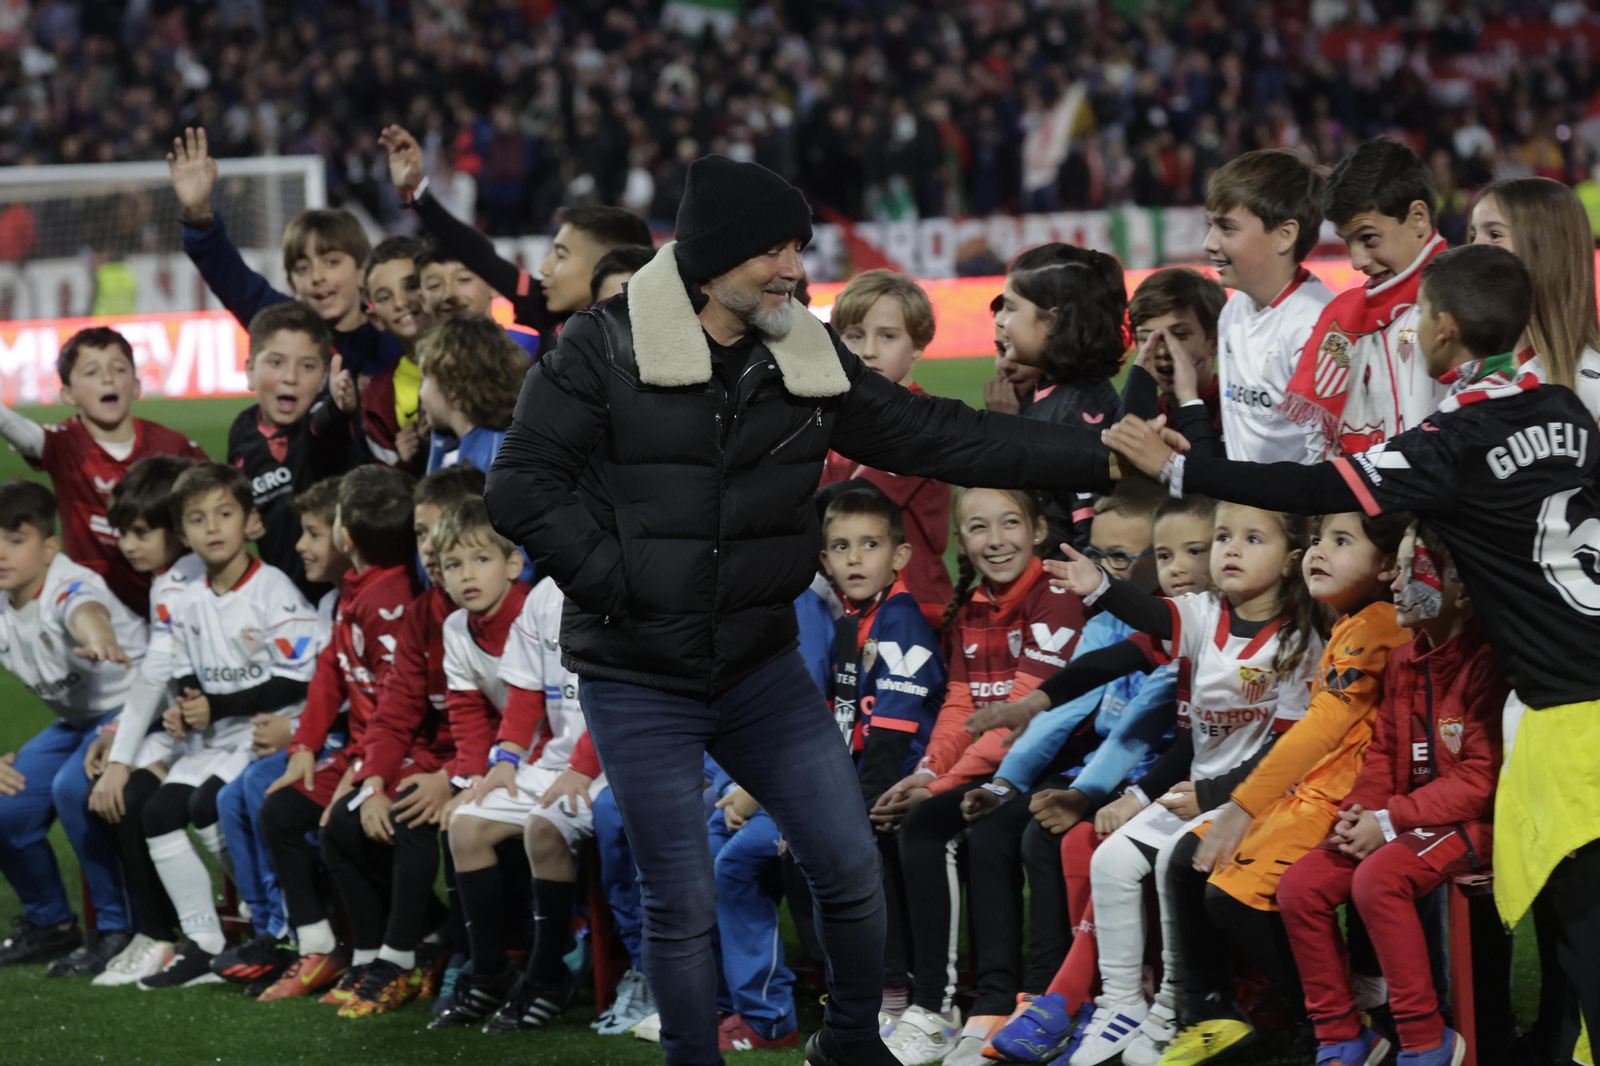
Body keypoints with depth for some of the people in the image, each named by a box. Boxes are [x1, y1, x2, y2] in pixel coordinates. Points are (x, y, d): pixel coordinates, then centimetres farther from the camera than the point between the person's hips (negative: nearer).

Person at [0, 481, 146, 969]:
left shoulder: (67, 586, -27)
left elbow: (86, 611, -54)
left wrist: (96, 638, -78)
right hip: (75, 720, 7)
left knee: (74, 788, -32)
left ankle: (119, 927, -15)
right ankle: (49, 925, 14)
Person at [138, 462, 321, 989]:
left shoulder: (273, 590, -13)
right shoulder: (191, 600, 10)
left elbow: (297, 681, -17)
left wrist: (217, 707, -17)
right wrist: (183, 709, -4)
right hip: (214, 737, 8)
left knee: (209, 805, -25)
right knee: (159, 812, -7)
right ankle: (202, 944, -3)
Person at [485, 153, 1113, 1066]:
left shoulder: (807, 360, 2)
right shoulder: (606, 350, -11)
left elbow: (935, 436, 4)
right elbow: (523, 484, -12)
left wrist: (1102, 462, 0)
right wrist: (622, 581, -18)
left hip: (761, 666, 4)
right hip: (638, 683, -4)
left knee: (853, 869, 4)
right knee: (683, 903, -2)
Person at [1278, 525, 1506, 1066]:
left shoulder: (1486, 662, -15)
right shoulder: (1403, 662, 11)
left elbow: (1480, 778, -19)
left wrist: (1389, 821, -20)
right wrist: (1358, 814, -5)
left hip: (1471, 820, -9)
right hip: (1407, 816, 9)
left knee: (1378, 877, -33)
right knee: (1299, 885, -7)